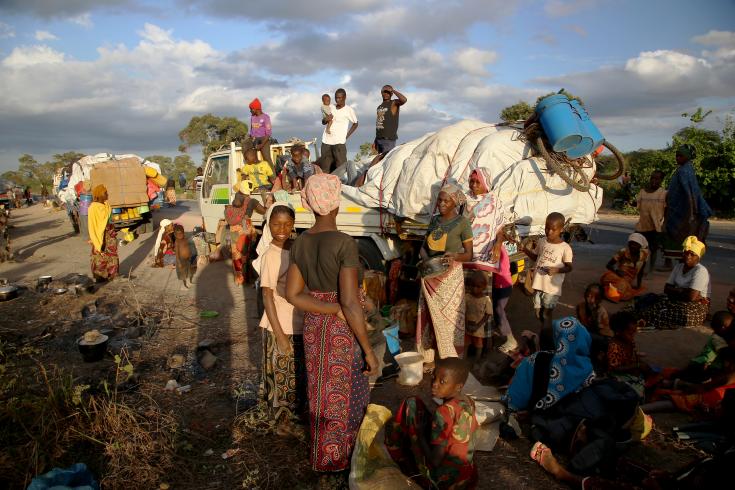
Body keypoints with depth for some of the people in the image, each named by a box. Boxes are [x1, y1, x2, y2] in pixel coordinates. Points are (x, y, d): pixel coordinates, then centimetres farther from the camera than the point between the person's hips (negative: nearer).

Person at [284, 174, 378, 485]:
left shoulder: (300, 242, -2)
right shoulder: (345, 243, -23)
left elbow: (292, 294, -5)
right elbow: (350, 303, -26)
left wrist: (330, 309, -9)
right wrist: (369, 351, -18)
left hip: (313, 326, 6)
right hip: (343, 330, -6)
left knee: (321, 391, 23)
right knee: (343, 396, 13)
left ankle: (322, 456, 43)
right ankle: (336, 467, 30)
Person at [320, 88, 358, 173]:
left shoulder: (349, 110, -1)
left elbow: (355, 124, 10)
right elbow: (323, 122, 21)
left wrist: (347, 136, 0)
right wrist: (326, 120, -3)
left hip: (339, 142, -5)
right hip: (326, 142, 5)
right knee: (325, 168, 6)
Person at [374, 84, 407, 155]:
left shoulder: (394, 103, -1)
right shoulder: (379, 107, 19)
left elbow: (404, 100, -24)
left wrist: (393, 90, -11)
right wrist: (375, 141, 18)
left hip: (389, 139, -7)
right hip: (379, 138, 7)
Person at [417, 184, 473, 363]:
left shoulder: (462, 222, -5)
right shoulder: (434, 220, 10)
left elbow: (468, 254, -5)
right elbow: (424, 246, 13)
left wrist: (454, 256, -25)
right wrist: (426, 259, -9)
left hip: (450, 276, -5)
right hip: (430, 276, 5)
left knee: (448, 318, -2)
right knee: (428, 317, 8)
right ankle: (428, 359, 18)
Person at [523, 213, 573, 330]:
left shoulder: (565, 248, -11)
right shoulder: (542, 242, 3)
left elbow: (569, 267, -5)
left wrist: (557, 270, -24)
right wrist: (526, 250, -2)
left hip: (552, 287, -5)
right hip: (538, 284, 5)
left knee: (547, 314, 1)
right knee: (538, 313, 15)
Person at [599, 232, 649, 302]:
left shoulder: (644, 255, -5)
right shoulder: (623, 252, -14)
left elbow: (641, 271, 6)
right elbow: (609, 265, -13)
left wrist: (638, 284, -3)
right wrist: (617, 271, -33)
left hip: (630, 282, 4)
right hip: (619, 277, -4)